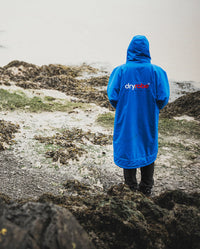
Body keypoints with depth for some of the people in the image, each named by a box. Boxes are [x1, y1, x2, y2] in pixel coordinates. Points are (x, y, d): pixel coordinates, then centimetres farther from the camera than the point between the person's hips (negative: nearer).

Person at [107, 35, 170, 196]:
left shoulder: (121, 71, -9)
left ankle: (131, 188, 26)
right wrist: (153, 109, 10)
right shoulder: (156, 71, -8)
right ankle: (146, 189, 26)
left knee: (128, 149, 15)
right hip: (148, 122, 0)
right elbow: (163, 98, -10)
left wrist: (121, 109, 9)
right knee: (148, 152, 15)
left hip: (126, 120, 0)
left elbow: (112, 96, -10)